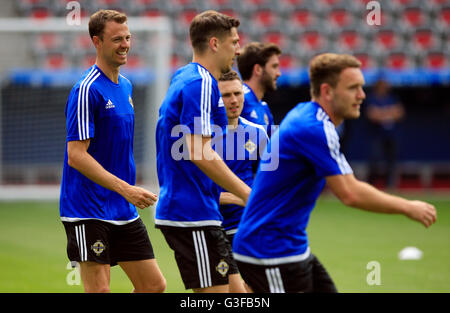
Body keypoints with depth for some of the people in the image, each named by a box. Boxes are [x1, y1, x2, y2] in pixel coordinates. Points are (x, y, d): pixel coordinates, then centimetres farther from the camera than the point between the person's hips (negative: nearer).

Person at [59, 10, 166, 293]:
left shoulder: (126, 86, 13)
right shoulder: (87, 90, -14)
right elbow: (76, 155, -20)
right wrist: (125, 189, -26)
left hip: (125, 212, 8)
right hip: (88, 213, -8)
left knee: (154, 285, 4)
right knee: (99, 290, -10)